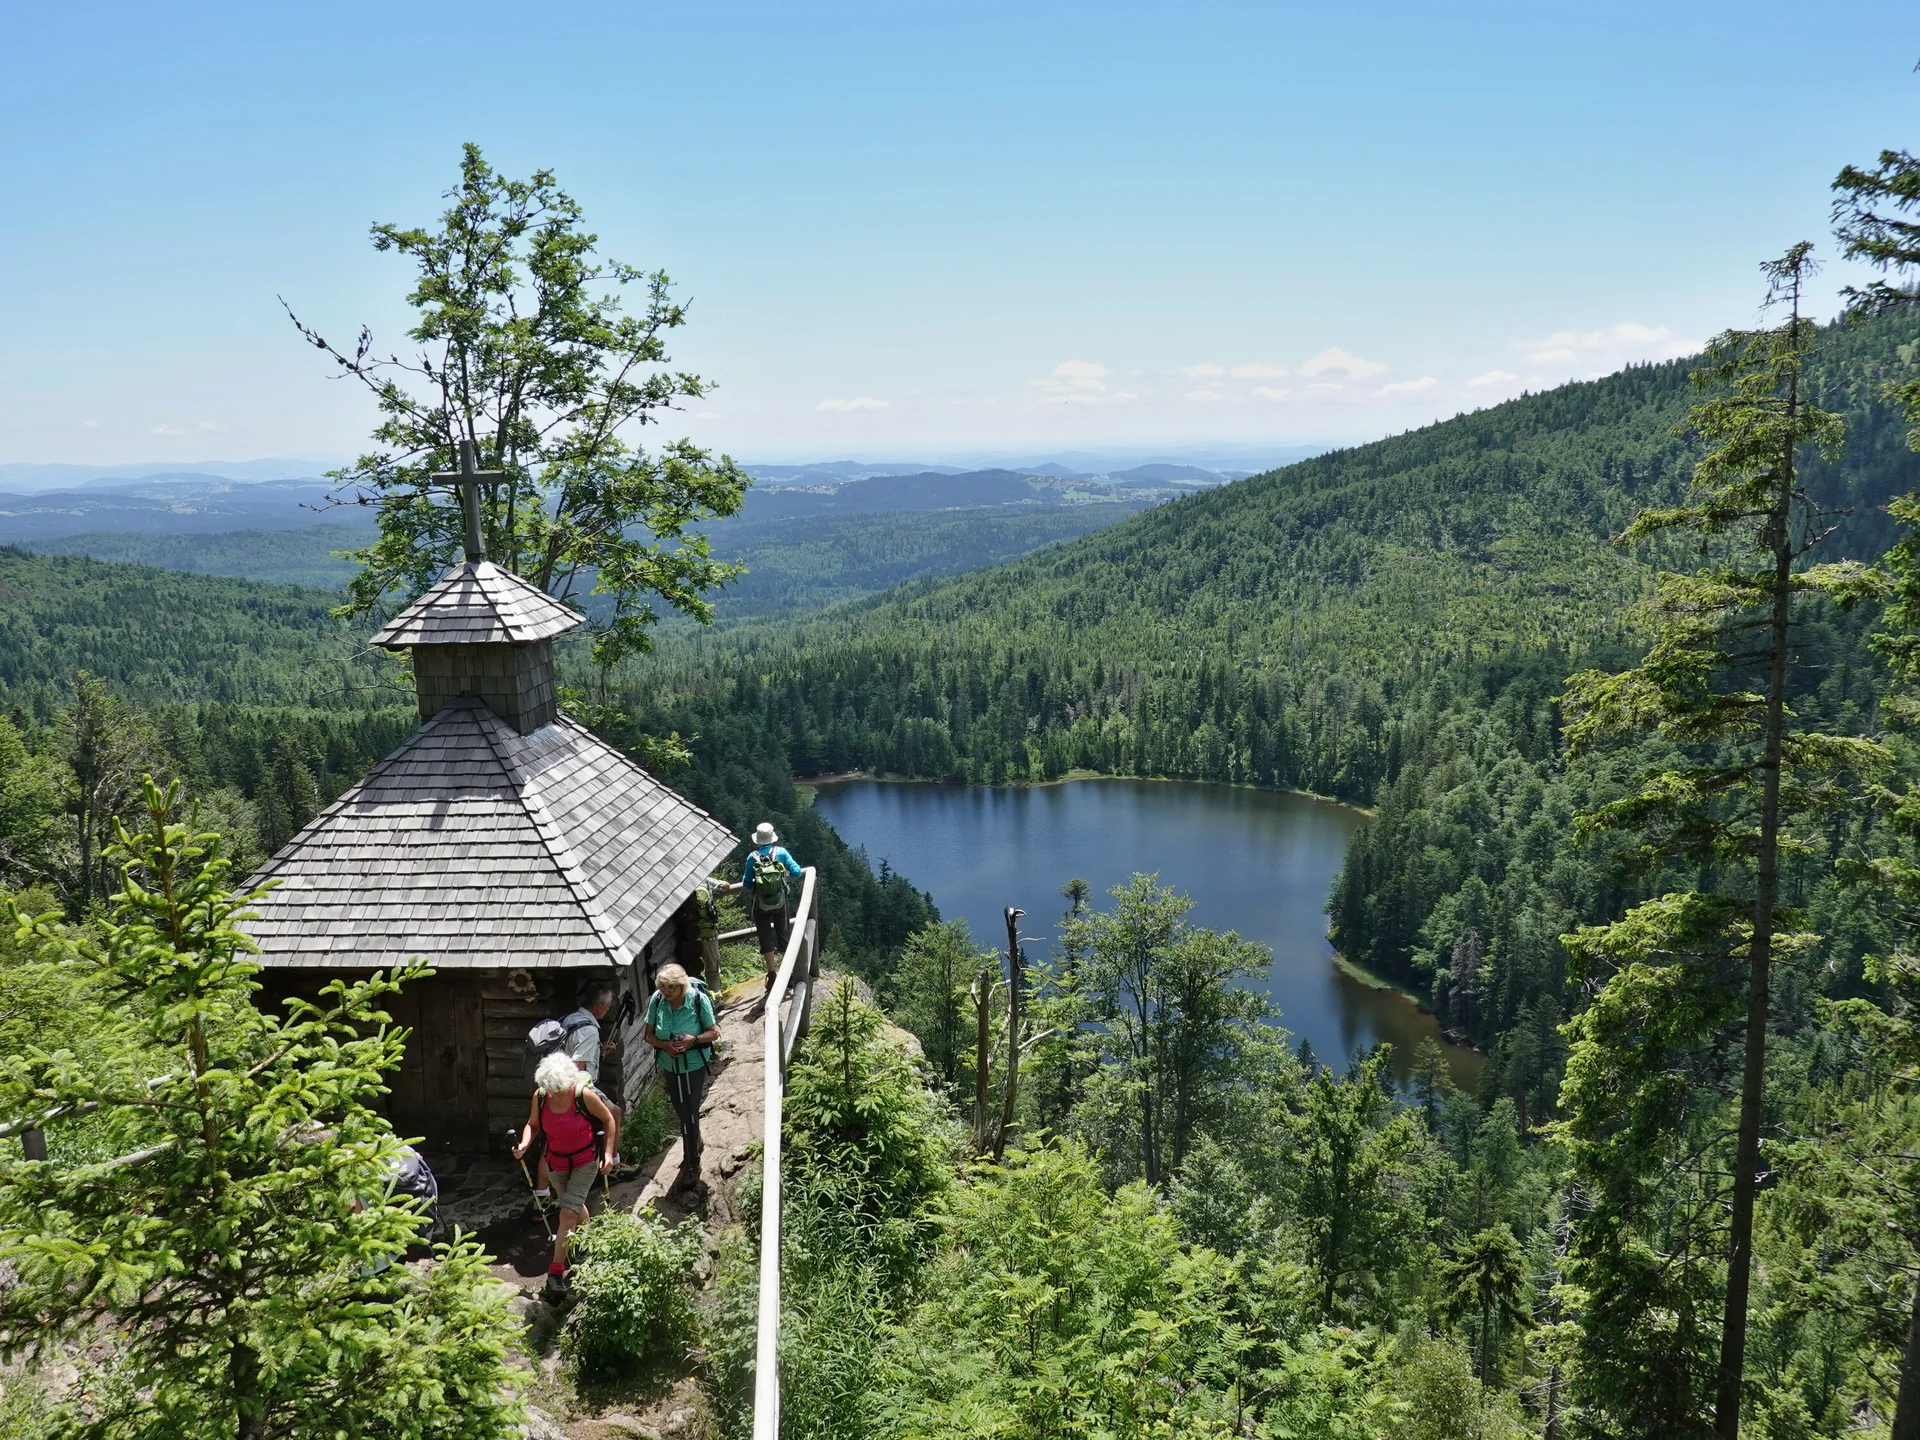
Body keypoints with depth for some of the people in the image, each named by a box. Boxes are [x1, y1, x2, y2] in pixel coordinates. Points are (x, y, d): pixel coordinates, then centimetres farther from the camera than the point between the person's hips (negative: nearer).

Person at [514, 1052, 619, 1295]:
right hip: (556, 1161, 4)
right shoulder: (540, 1096, -17)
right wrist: (524, 1145, -19)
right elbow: (533, 1124, 0)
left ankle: (556, 1269, -4)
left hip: (585, 1161, -4)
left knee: (568, 1213, -12)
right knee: (575, 1205, 24)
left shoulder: (584, 1094, -26)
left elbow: (609, 1120, -11)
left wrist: (608, 1152, -13)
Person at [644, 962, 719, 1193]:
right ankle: (695, 1145, 45)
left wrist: (693, 1039, -29)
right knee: (681, 1111, 19)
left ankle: (691, 1165, 11)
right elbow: (648, 1034, -4)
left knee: (688, 1113, -3)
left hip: (694, 1064, -4)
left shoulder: (698, 1000, -22)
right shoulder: (657, 1000, -15)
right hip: (670, 1065, 4)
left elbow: (714, 1032, -12)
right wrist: (665, 1045, -23)